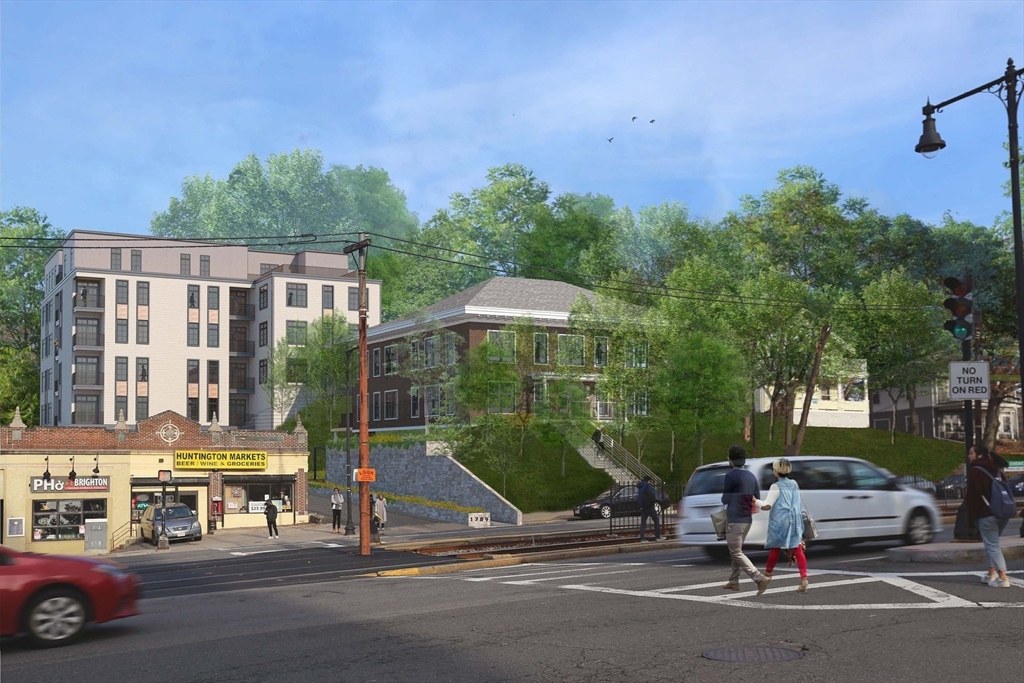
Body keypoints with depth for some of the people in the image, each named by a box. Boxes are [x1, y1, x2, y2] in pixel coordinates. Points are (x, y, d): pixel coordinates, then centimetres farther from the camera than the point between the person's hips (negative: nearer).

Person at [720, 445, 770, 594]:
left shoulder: (731, 476, -14)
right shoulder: (751, 476, 8)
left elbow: (725, 499, -8)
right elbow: (757, 499, 12)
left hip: (734, 520, -8)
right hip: (747, 519, 8)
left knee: (737, 553, -4)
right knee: (735, 550, 19)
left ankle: (760, 578, -16)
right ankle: (733, 581, 24)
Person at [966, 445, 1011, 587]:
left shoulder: (974, 471, -9)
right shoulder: (996, 470, 16)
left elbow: (973, 496, -13)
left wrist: (971, 516, -7)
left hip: (986, 515, -8)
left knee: (992, 545, -6)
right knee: (991, 544, 19)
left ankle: (1003, 578, -12)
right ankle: (992, 575, 18)